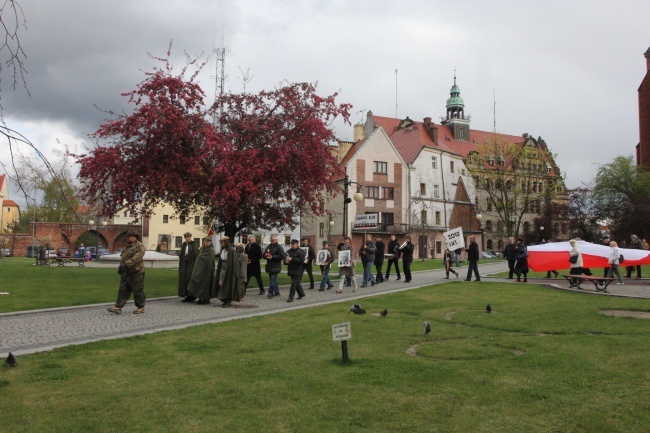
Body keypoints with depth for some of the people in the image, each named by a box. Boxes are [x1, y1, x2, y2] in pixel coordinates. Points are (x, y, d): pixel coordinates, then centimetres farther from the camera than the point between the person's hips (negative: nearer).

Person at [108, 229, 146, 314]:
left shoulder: (139, 246, -13)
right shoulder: (127, 246, 15)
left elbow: (136, 258, -26)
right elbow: (123, 257, 22)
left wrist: (125, 264, -33)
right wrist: (121, 267, 12)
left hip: (136, 273, -8)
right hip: (126, 273, 8)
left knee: (138, 291, 0)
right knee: (123, 290, 4)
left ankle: (141, 308, 12)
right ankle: (118, 307, 3)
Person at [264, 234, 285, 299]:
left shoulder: (279, 247, -6)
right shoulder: (268, 247, 15)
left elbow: (282, 256, -15)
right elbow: (264, 255, 20)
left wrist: (273, 257, -19)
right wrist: (266, 255, -5)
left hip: (276, 266, -7)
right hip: (269, 266, 7)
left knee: (273, 279, -13)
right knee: (273, 279, 13)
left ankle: (270, 293, -11)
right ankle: (277, 292, 22)